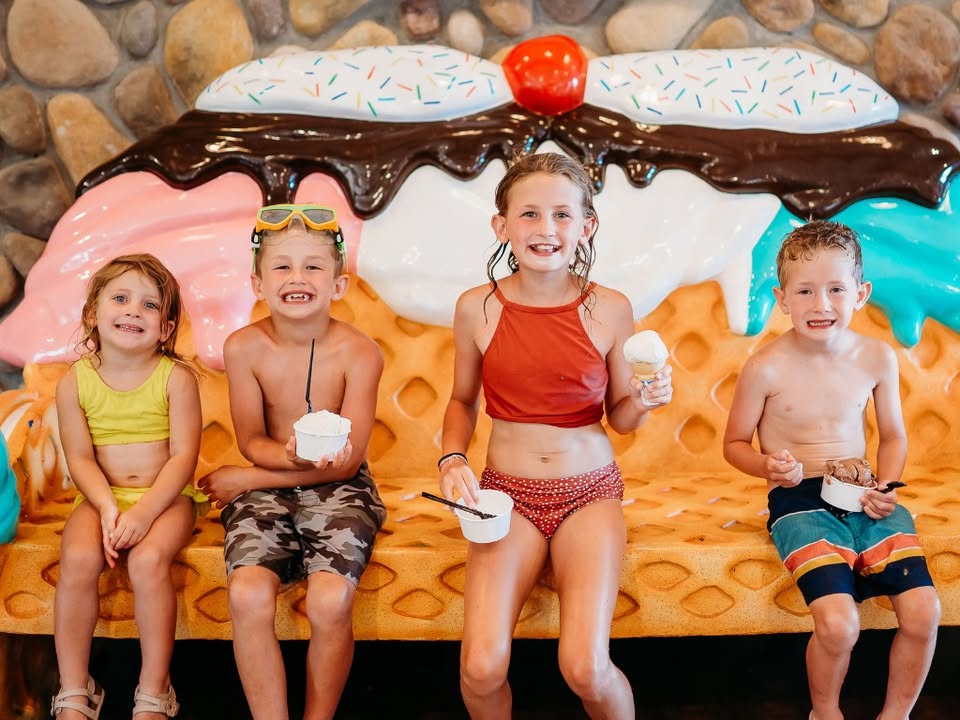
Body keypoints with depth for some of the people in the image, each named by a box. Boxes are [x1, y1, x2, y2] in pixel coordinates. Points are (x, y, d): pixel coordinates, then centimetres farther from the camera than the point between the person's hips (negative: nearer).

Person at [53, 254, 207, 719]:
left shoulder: (177, 378, -6)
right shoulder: (75, 381, 0)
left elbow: (183, 456, -10)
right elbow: (80, 458, -2)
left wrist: (145, 510, -22)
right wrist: (107, 506, -19)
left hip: (165, 496, -2)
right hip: (101, 496, 2)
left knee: (148, 560, -30)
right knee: (78, 560, -26)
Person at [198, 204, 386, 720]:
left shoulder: (358, 353, -12)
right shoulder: (244, 348, -7)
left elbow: (346, 462, -10)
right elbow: (251, 441, 1)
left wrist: (245, 479, -9)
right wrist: (295, 456, -24)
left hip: (338, 490, -1)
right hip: (265, 491, 2)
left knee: (331, 600, -26)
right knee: (248, 594, -25)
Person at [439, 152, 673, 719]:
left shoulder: (610, 310, -5)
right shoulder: (477, 309, -5)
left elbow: (619, 417, 7)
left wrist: (645, 401, -15)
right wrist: (453, 459, -7)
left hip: (591, 491, 0)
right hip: (509, 493, 1)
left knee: (587, 668, -18)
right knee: (481, 667, -17)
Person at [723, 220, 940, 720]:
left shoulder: (877, 357, 0)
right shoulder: (767, 368, -10)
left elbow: (893, 436, 14)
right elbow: (735, 444, 2)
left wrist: (886, 485, -4)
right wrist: (769, 466, -19)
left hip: (864, 496, 4)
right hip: (801, 499, -4)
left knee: (924, 611, -13)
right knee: (838, 622, -23)